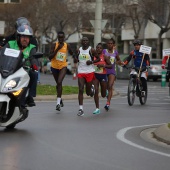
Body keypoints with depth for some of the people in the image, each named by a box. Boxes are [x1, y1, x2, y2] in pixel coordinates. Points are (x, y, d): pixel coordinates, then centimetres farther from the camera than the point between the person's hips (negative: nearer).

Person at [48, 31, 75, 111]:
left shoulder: (67, 46, -4)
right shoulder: (55, 45, -10)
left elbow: (72, 54, 16)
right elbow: (50, 57, -16)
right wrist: (57, 49, -23)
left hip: (63, 66, -1)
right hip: (54, 66, 1)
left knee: (59, 82, -22)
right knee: (58, 83, 17)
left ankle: (58, 102, -24)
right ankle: (60, 100, 40)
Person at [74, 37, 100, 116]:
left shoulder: (91, 50, -4)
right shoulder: (79, 50, 7)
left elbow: (98, 59, 3)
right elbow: (75, 61, 18)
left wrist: (92, 62, -15)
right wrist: (75, 59, -7)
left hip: (90, 72, -2)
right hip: (81, 72, 2)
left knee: (88, 92, 5)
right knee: (80, 90, -10)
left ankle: (91, 89, 45)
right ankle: (81, 109, -10)